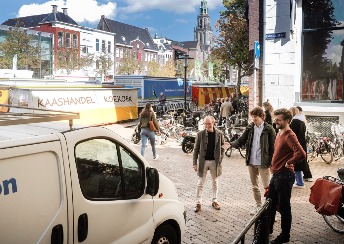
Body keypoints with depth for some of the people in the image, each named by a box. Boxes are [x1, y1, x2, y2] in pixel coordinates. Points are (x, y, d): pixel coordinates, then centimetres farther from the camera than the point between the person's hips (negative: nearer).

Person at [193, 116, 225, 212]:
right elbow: (196, 149, -1)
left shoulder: (219, 134, -3)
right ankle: (198, 203, 14)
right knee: (200, 183, 5)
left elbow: (222, 148, 2)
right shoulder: (200, 134, -5)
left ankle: (214, 201, 27)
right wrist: (195, 162, -5)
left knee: (215, 182, 13)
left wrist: (219, 161, -6)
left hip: (214, 161, 1)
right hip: (203, 161, -1)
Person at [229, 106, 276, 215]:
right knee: (254, 186, 16)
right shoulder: (250, 128, 5)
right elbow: (241, 141, 5)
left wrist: (271, 162, -11)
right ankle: (258, 206, 30)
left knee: (267, 187, -1)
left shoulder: (268, 129, -8)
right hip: (251, 162, 5)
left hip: (263, 162, -5)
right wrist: (231, 144, -13)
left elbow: (273, 146, -8)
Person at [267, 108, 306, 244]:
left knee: (284, 207, 2)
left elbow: (301, 154, -33)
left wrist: (289, 163, -18)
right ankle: (268, 229, 35)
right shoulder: (280, 133, 11)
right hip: (276, 174, 10)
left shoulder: (289, 136, -19)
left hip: (284, 175, -10)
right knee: (270, 202, 19)